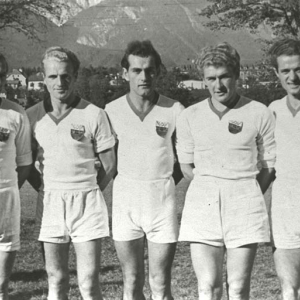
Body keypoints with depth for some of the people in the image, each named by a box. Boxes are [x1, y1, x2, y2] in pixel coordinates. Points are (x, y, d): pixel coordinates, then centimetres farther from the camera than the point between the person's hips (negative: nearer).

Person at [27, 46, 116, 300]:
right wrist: (44, 189, 3)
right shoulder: (33, 115, 2)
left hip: (86, 203, -2)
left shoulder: (94, 115, -5)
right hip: (48, 203, 3)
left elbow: (110, 166, 1)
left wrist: (85, 193, 5)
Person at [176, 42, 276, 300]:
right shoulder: (190, 117, 6)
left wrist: (246, 197, 4)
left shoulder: (260, 115, 0)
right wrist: (209, 189, 8)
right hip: (202, 204, 1)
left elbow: (271, 166, 7)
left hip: (245, 206, -1)